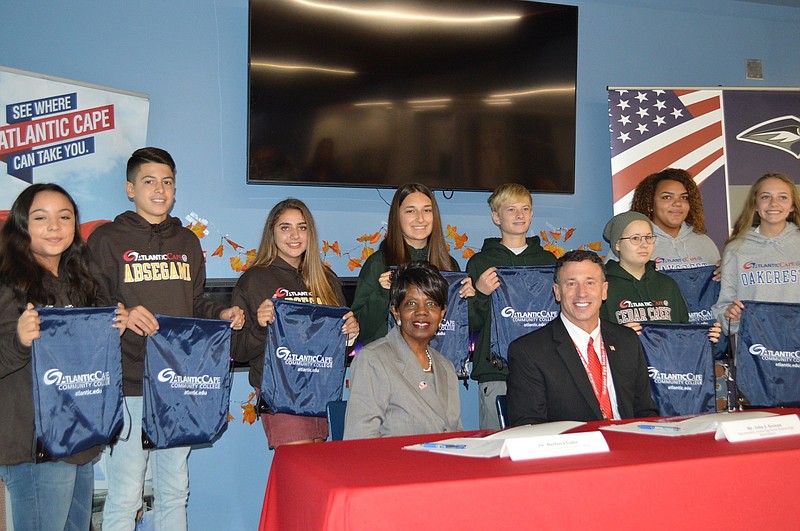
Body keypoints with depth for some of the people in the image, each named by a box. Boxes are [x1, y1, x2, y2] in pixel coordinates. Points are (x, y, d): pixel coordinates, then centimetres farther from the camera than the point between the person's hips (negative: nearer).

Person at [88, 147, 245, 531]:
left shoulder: (187, 242, 16)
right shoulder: (107, 239, -1)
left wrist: (222, 313, 1)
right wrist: (121, 316, -25)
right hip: (129, 384, -5)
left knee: (175, 491, 14)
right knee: (125, 495, -2)